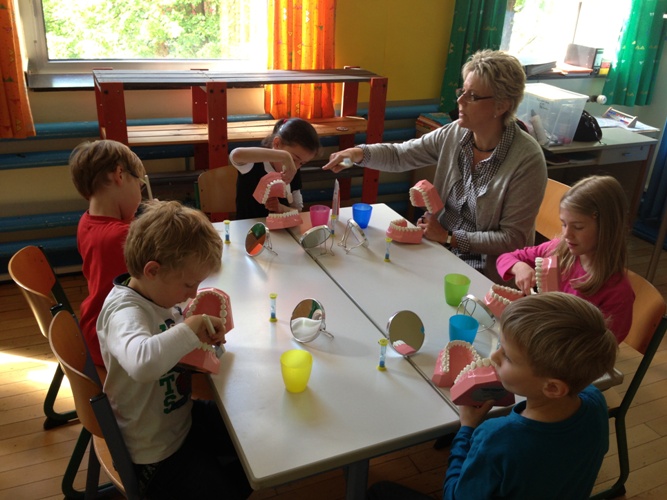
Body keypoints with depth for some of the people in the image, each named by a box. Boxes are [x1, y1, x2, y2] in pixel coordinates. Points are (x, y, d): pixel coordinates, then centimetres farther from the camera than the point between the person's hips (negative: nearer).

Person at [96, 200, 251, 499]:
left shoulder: (158, 294, -5)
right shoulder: (124, 311, -30)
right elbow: (141, 362, -53)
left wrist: (206, 333, -7)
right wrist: (191, 329, -39)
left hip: (184, 416, 8)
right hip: (157, 453, -8)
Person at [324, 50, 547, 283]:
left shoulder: (527, 159, -19)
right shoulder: (454, 133, -4)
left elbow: (512, 240, -17)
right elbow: (400, 155, 3)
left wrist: (449, 237, -17)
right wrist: (360, 153, -16)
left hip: (485, 272, -5)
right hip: (440, 248, 5)